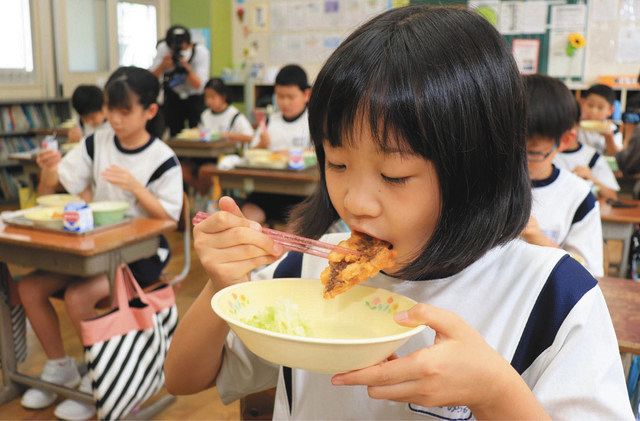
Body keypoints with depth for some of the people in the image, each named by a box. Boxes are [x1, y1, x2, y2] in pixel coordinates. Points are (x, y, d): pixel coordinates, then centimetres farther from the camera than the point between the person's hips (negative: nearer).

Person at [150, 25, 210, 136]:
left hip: (195, 98, -2)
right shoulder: (163, 48, -15)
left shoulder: (201, 52, -20)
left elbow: (198, 85, -22)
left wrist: (187, 67, -38)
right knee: (174, 134, 0)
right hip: (173, 97, 2)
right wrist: (163, 66, -32)